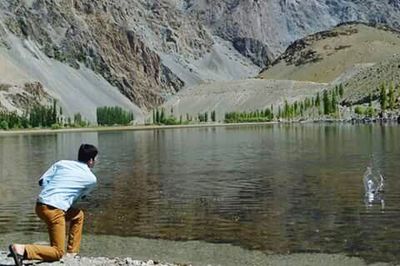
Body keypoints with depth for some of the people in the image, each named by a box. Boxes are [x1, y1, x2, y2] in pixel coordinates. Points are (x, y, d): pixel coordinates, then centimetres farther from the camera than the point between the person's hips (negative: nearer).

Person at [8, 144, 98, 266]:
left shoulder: (62, 163, 13)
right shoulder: (91, 178, 4)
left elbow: (42, 181, 8)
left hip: (40, 205, 7)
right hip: (54, 210, -7)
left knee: (78, 215, 28)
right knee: (58, 253, 0)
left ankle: (72, 252, 29)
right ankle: (22, 249, -19)